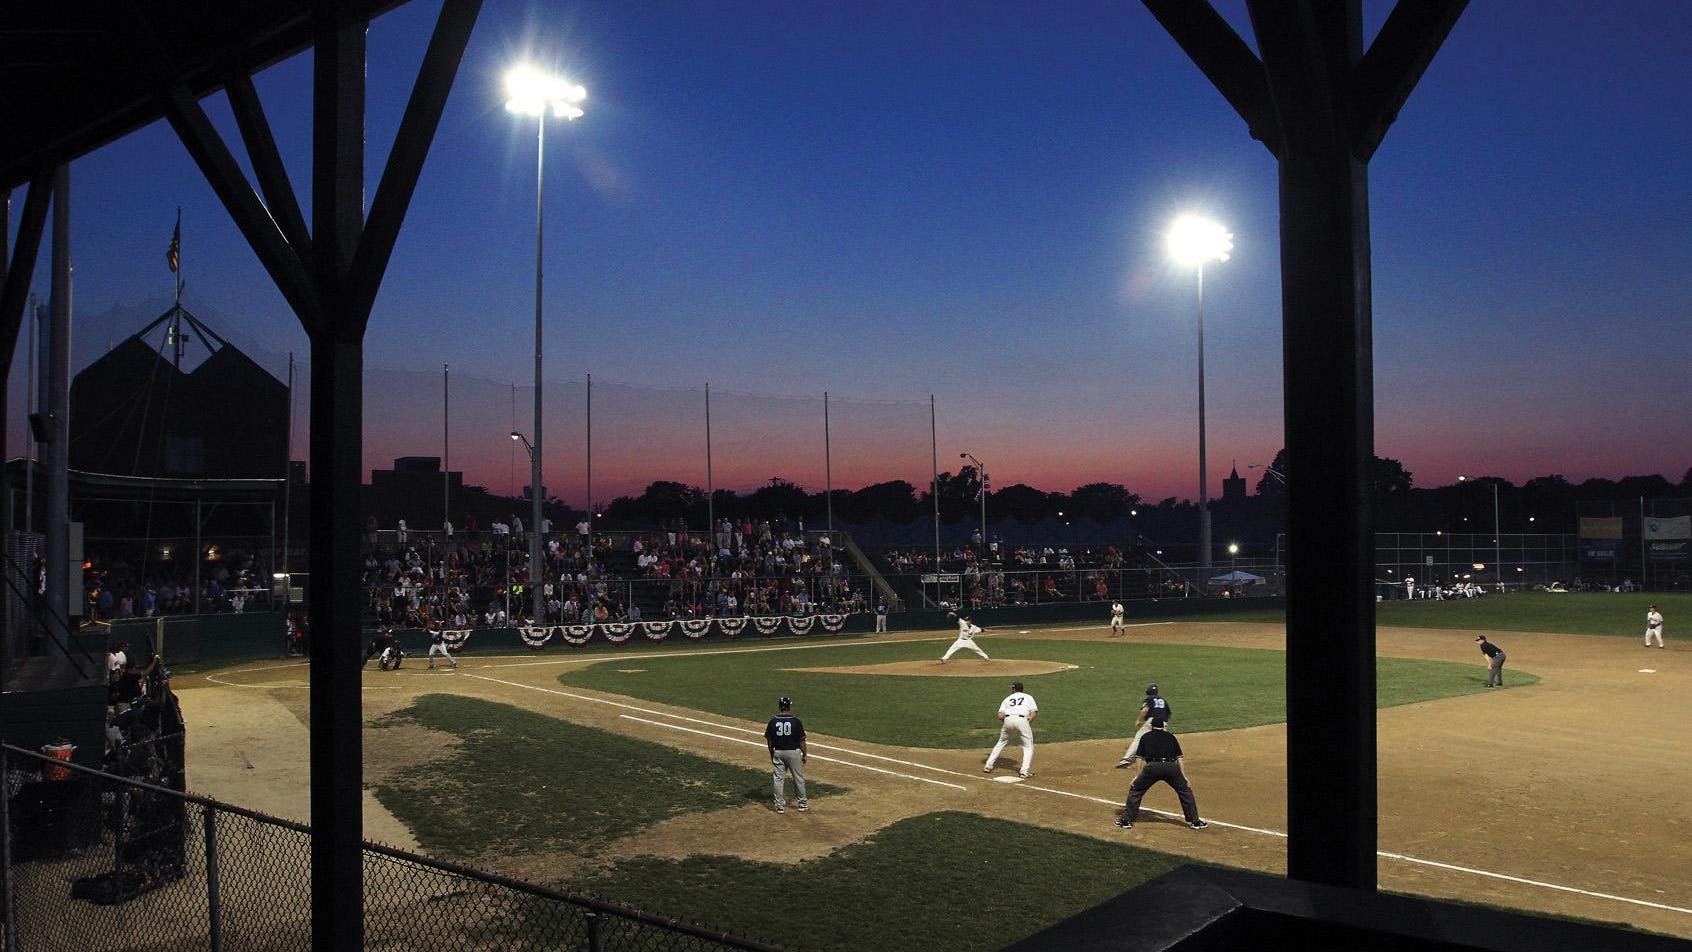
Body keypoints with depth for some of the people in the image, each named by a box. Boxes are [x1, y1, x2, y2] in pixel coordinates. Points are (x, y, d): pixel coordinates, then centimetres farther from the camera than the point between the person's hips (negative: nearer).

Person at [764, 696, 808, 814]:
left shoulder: (773, 721, -5)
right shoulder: (796, 721, -12)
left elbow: (769, 741, 2)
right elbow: (801, 740, -8)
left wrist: (772, 755, 14)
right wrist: (805, 754, 4)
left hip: (778, 753, 2)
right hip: (794, 752, -2)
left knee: (779, 779, 9)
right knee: (798, 778, 12)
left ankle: (780, 806, 11)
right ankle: (802, 804, 23)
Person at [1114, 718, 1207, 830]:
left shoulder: (1145, 737, 22)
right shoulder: (1170, 737, 24)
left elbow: (1140, 758, 15)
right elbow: (1179, 758, 18)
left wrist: (1138, 776, 17)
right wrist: (1183, 776, 20)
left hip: (1152, 767, -1)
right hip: (1171, 767, 1)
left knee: (1135, 789, 14)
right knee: (1185, 790, 21)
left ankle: (1126, 820, 11)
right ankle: (1194, 821, 20)